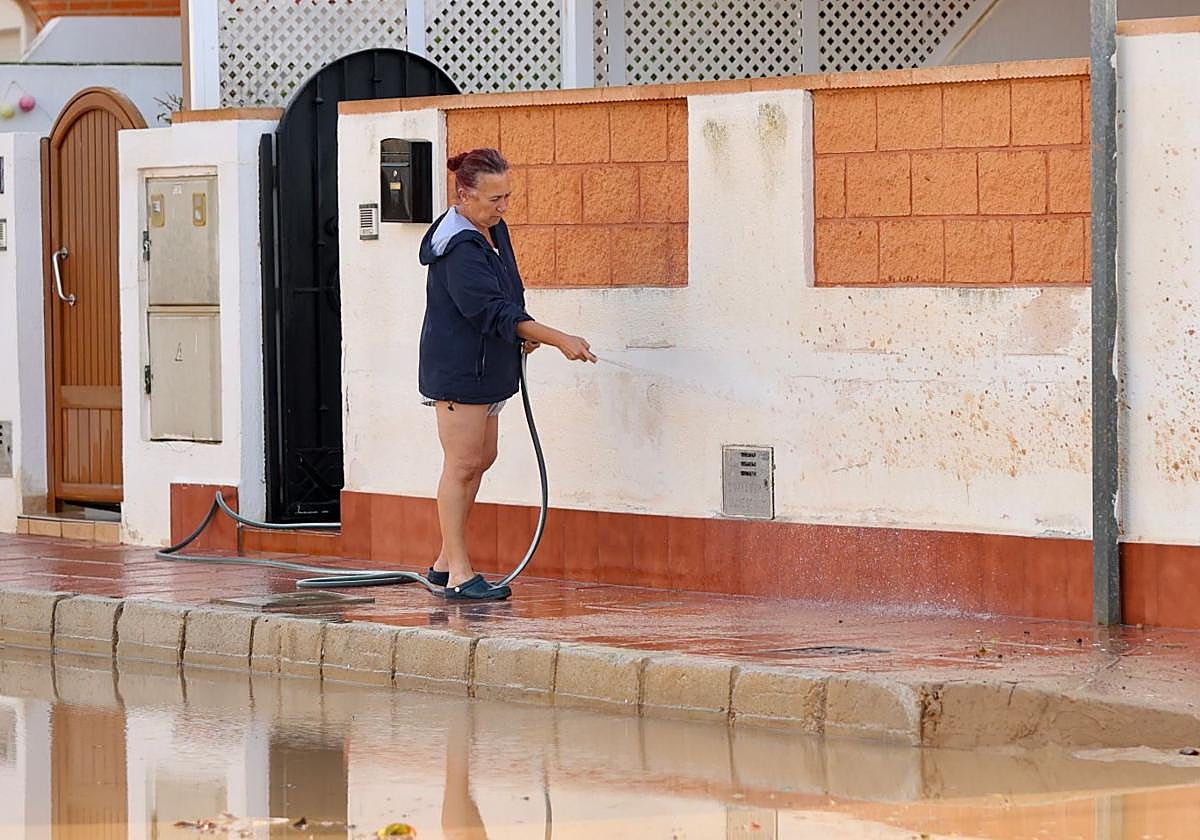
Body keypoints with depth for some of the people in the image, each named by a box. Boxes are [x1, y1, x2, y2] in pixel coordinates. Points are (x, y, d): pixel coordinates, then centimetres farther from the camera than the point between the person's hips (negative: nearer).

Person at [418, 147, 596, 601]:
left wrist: (521, 332, 4)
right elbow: (493, 311, -28)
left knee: (482, 457, 15)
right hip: (458, 370, -11)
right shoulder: (459, 250, -22)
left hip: (485, 367, 11)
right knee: (462, 465, -7)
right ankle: (458, 574, -4)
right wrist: (559, 339, -30)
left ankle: (445, 562, 24)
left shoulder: (492, 229, 10)